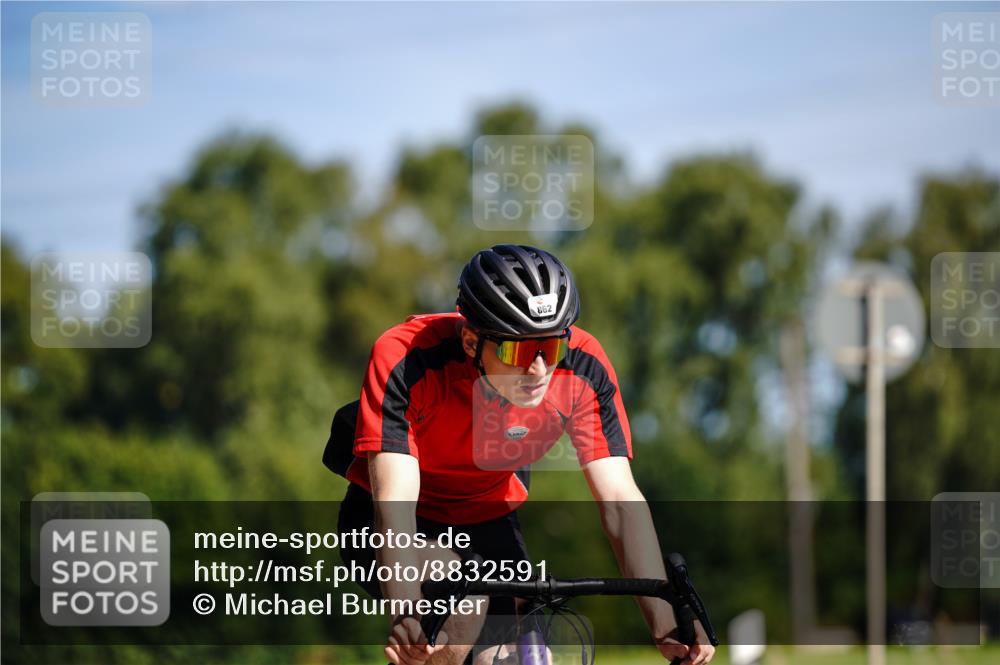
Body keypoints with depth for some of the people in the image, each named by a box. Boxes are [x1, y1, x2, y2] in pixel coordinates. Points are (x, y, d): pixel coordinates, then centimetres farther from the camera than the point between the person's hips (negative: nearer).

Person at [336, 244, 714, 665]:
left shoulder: (583, 368, -24)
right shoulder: (405, 362, -33)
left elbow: (621, 502, -25)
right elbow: (394, 504, -39)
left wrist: (666, 627, -37)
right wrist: (407, 619, -55)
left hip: (487, 521, 4)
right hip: (403, 525, -4)